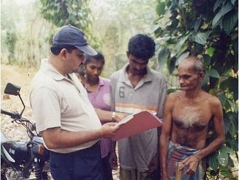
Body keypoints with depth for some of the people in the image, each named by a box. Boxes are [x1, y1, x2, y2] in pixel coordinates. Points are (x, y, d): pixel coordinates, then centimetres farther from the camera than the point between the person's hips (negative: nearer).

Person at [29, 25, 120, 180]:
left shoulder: (69, 74, 4)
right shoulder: (45, 87, -26)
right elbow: (52, 140, -29)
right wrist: (100, 133, -25)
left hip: (92, 153, 9)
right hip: (71, 163, -9)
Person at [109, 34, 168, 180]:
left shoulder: (159, 81, -7)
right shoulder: (115, 79, -1)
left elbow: (161, 120, -3)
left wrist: (159, 154, -2)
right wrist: (112, 149, 8)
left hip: (149, 152, -2)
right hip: (125, 152, 2)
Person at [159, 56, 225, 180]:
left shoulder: (213, 103, -13)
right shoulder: (172, 99, -11)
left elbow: (220, 138, -2)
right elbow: (165, 136, -8)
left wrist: (197, 156, -13)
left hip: (195, 157, 0)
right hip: (171, 155, 1)